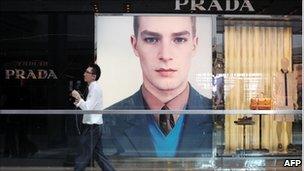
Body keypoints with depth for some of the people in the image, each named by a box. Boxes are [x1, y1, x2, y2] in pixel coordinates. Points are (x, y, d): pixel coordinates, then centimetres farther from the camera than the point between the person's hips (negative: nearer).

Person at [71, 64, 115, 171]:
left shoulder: (95, 88, -15)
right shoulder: (93, 87, 14)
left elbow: (88, 108, -21)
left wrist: (78, 97, -17)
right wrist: (79, 102, 5)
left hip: (92, 126, -10)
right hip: (94, 126, 10)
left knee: (82, 156, -1)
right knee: (98, 154, 14)